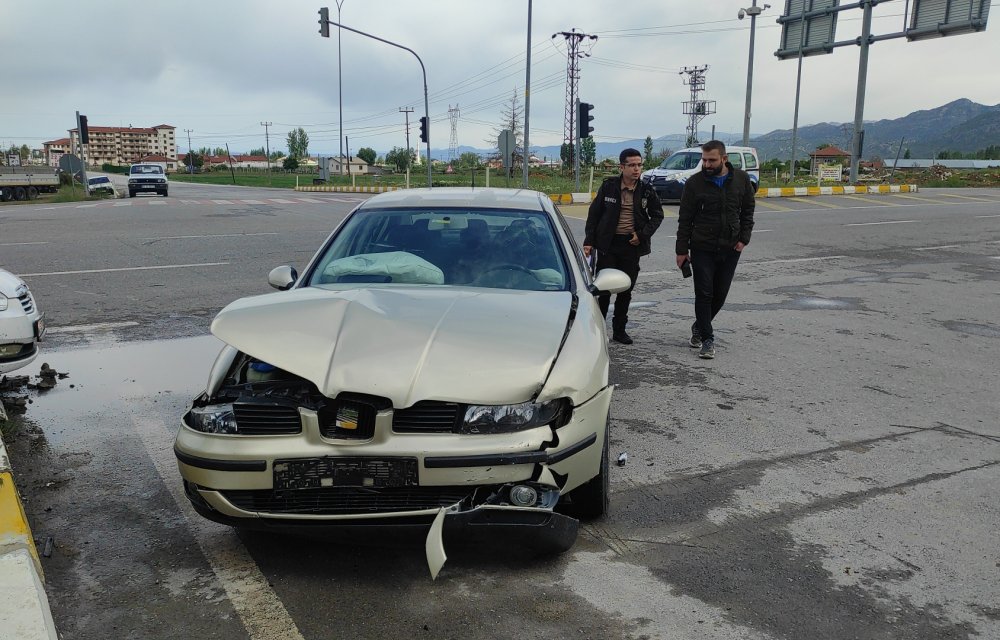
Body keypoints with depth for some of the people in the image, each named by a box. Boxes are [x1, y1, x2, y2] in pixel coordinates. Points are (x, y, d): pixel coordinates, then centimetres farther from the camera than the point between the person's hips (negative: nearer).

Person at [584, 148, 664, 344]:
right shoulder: (609, 186, -2)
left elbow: (657, 215, 13)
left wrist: (643, 234, -2)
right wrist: (589, 241, -3)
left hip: (632, 245, 2)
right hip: (608, 243, -2)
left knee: (626, 290, 10)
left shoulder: (646, 190, 2)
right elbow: (594, 213, 2)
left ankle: (619, 330, 22)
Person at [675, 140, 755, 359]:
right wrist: (682, 250, -4)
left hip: (730, 249, 3)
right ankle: (707, 338, 5)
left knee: (720, 294, 9)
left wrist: (744, 238, -2)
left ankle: (699, 327, 31)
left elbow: (747, 211, 10)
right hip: (702, 248, -2)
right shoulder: (695, 182, -7)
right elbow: (685, 219, -3)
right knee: (704, 294, -4)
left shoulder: (741, 179, 0)